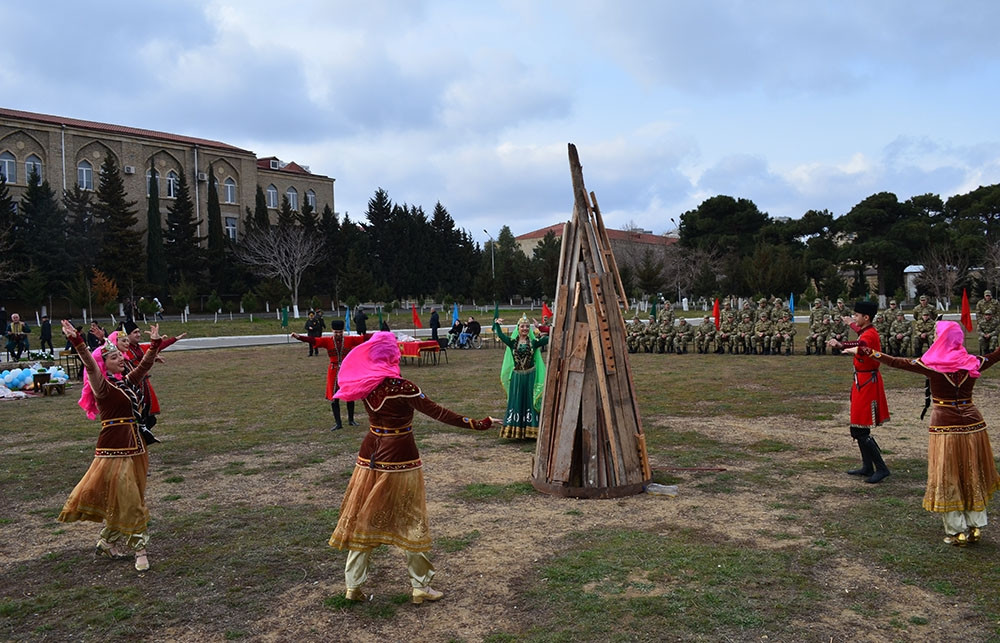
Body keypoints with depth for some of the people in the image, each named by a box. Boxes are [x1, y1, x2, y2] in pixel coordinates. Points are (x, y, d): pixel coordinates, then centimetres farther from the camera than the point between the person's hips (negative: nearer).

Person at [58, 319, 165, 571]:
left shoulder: (127, 382, 11)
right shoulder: (102, 386, -8)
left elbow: (145, 364, 19)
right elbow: (90, 364, -24)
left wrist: (155, 342, 12)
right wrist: (76, 340, -37)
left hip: (134, 446, 7)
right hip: (115, 447, -7)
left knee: (122, 499, 16)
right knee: (126, 500, -3)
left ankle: (109, 542, 30)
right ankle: (139, 549, 3)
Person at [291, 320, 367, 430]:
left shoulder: (350, 340, -3)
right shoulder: (327, 341, -6)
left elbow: (363, 338, -7)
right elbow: (313, 340, -18)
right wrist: (299, 337, -34)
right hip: (333, 372, 0)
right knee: (334, 398, 2)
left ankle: (351, 420, 26)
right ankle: (338, 423, 11)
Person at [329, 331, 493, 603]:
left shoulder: (366, 385, -4)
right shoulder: (401, 387, -20)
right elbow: (437, 412, -19)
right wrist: (474, 424, -15)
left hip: (370, 456, 5)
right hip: (399, 458, -5)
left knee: (364, 518, 14)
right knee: (410, 520, 8)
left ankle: (353, 585, 21)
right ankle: (420, 586, 18)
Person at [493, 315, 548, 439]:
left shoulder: (534, 342, 0)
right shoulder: (512, 342, 2)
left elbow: (548, 339, -10)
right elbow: (500, 335, -9)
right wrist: (496, 324, -22)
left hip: (530, 377, -1)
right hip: (516, 376, 1)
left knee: (530, 401, 3)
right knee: (516, 401, 5)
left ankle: (530, 431, 8)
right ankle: (515, 430, 13)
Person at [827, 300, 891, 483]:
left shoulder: (869, 335, -20)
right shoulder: (869, 331, 10)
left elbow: (861, 344, -46)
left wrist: (840, 344, -63)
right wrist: (851, 324, 57)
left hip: (867, 384, -10)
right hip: (865, 383, 10)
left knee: (860, 431, -9)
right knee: (858, 428, 16)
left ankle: (881, 469, -4)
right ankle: (867, 467, 24)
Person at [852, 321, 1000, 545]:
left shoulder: (931, 365, -12)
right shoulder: (973, 363, -3)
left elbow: (894, 362, -9)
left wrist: (865, 351, -1)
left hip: (944, 426, -3)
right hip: (973, 424, 3)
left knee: (948, 478, 7)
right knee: (974, 477, 17)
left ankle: (957, 531, 13)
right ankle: (975, 527, 24)